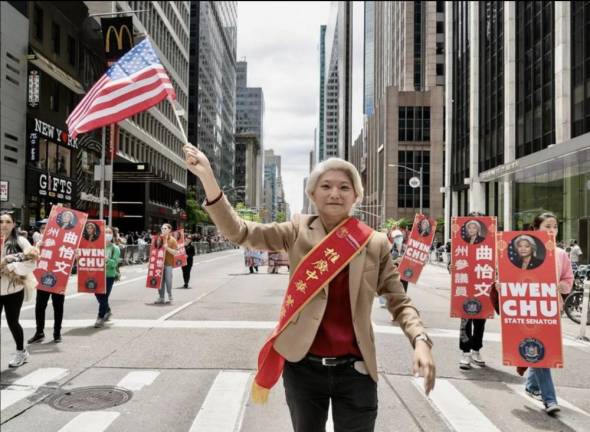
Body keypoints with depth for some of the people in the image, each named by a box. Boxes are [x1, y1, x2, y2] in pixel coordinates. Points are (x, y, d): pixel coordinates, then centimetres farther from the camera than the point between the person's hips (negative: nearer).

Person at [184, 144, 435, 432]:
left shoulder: (375, 244, -3)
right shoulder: (299, 231, -3)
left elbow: (399, 302, 3)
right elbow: (239, 232, -10)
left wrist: (419, 340, -16)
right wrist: (207, 177, -21)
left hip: (354, 371, 0)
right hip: (303, 367, 1)